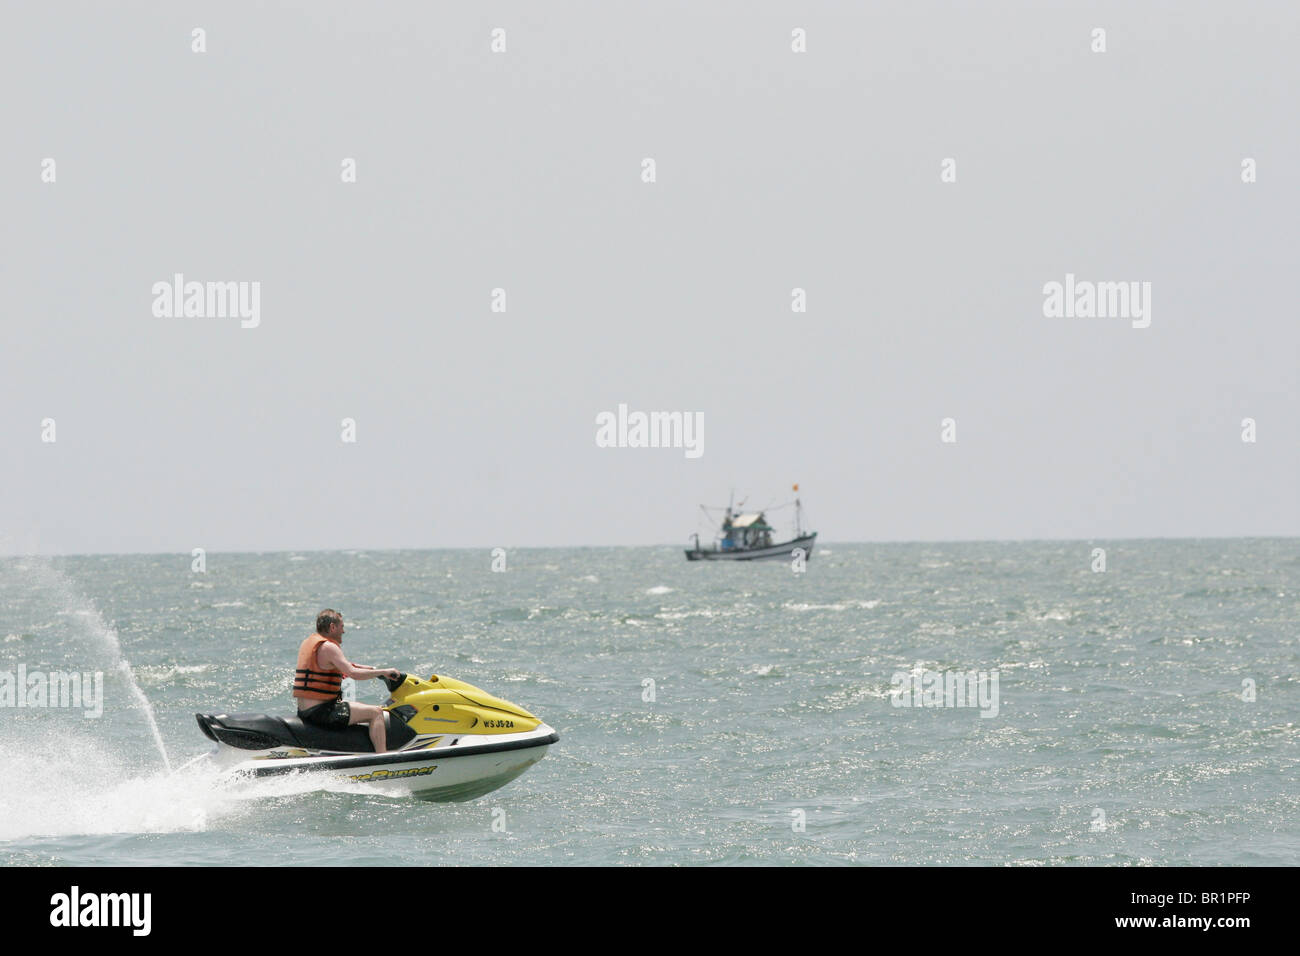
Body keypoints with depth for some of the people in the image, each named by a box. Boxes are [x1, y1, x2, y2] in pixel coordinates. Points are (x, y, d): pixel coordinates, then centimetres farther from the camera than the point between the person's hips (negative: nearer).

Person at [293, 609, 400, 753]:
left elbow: (344, 665, 27)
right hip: (320, 712, -11)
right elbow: (354, 673, -22)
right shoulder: (328, 647, -14)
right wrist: (383, 672, -11)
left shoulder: (308, 642, 17)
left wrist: (372, 669, 26)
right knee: (376, 712, -8)